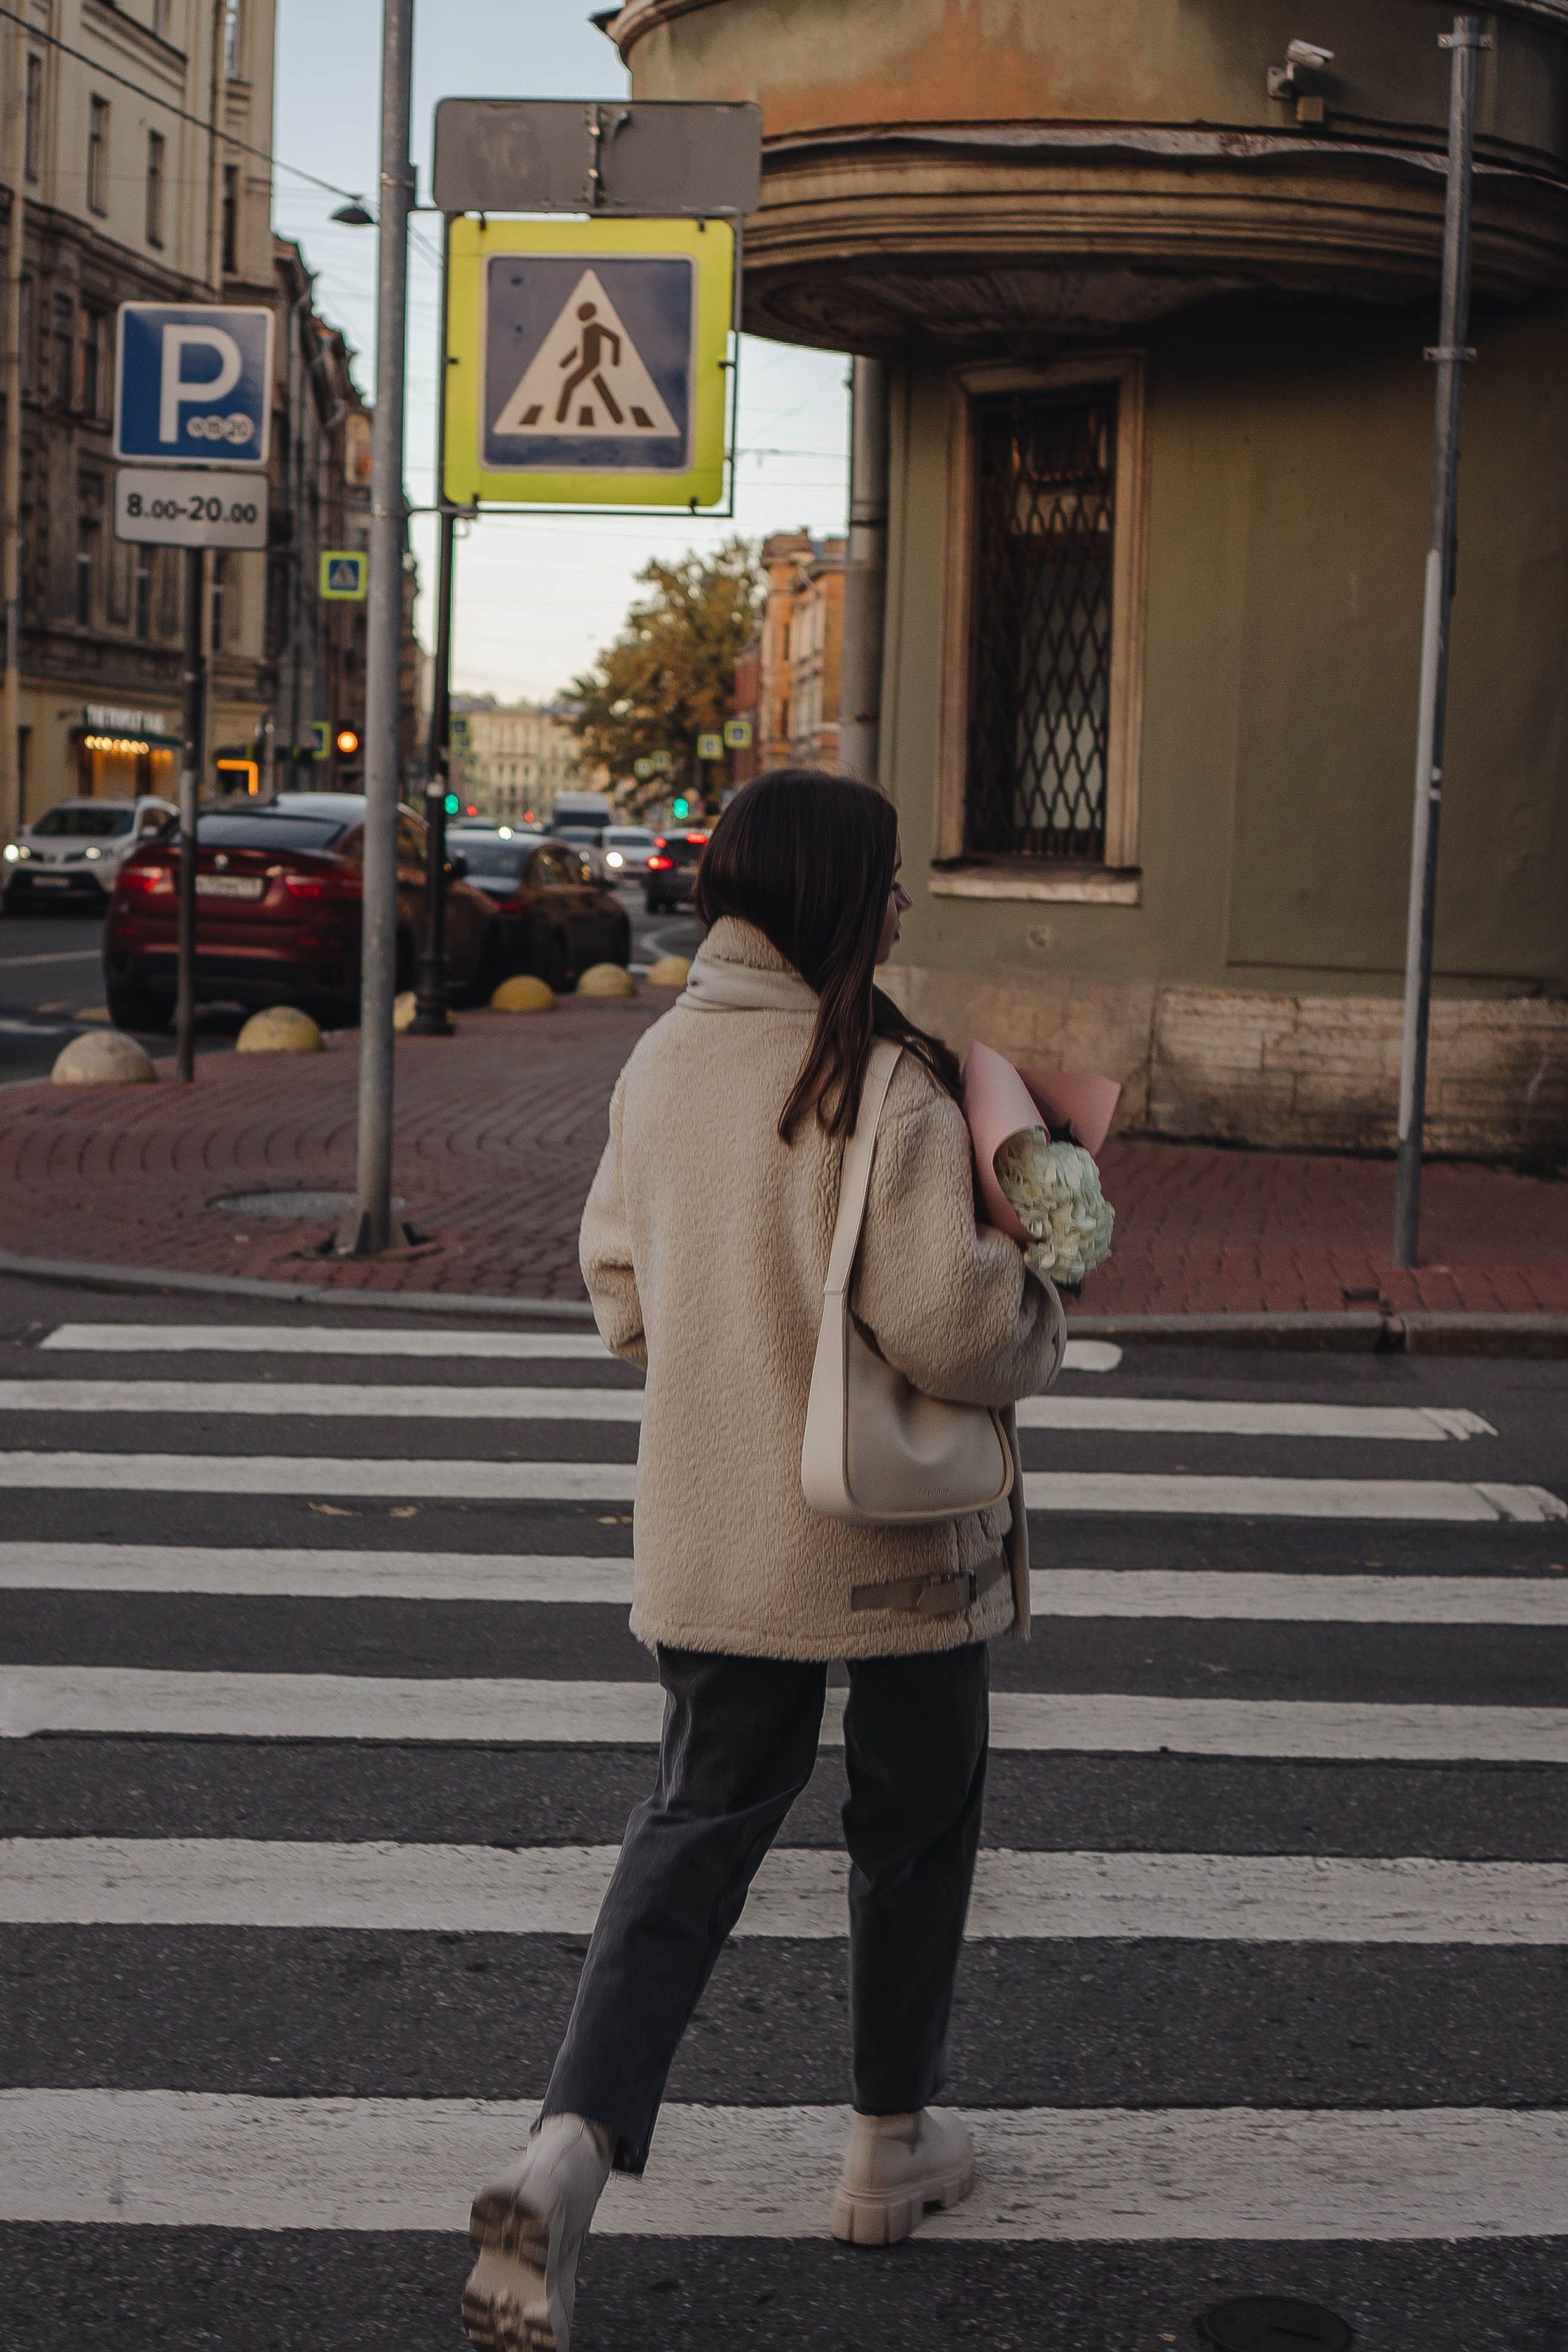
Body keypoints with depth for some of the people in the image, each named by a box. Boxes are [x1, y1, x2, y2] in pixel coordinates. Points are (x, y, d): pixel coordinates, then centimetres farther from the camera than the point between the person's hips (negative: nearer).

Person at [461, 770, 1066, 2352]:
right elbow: (942, 1316, -26)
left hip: (711, 1536, 5)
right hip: (895, 1529, -5)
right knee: (915, 1825, 16)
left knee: (697, 1825, 12)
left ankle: (568, 2150, -5)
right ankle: (892, 2147, 31)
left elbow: (619, 1294, 9)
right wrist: (1037, 1329, -5)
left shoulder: (662, 1063, 0)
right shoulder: (887, 1078, -19)